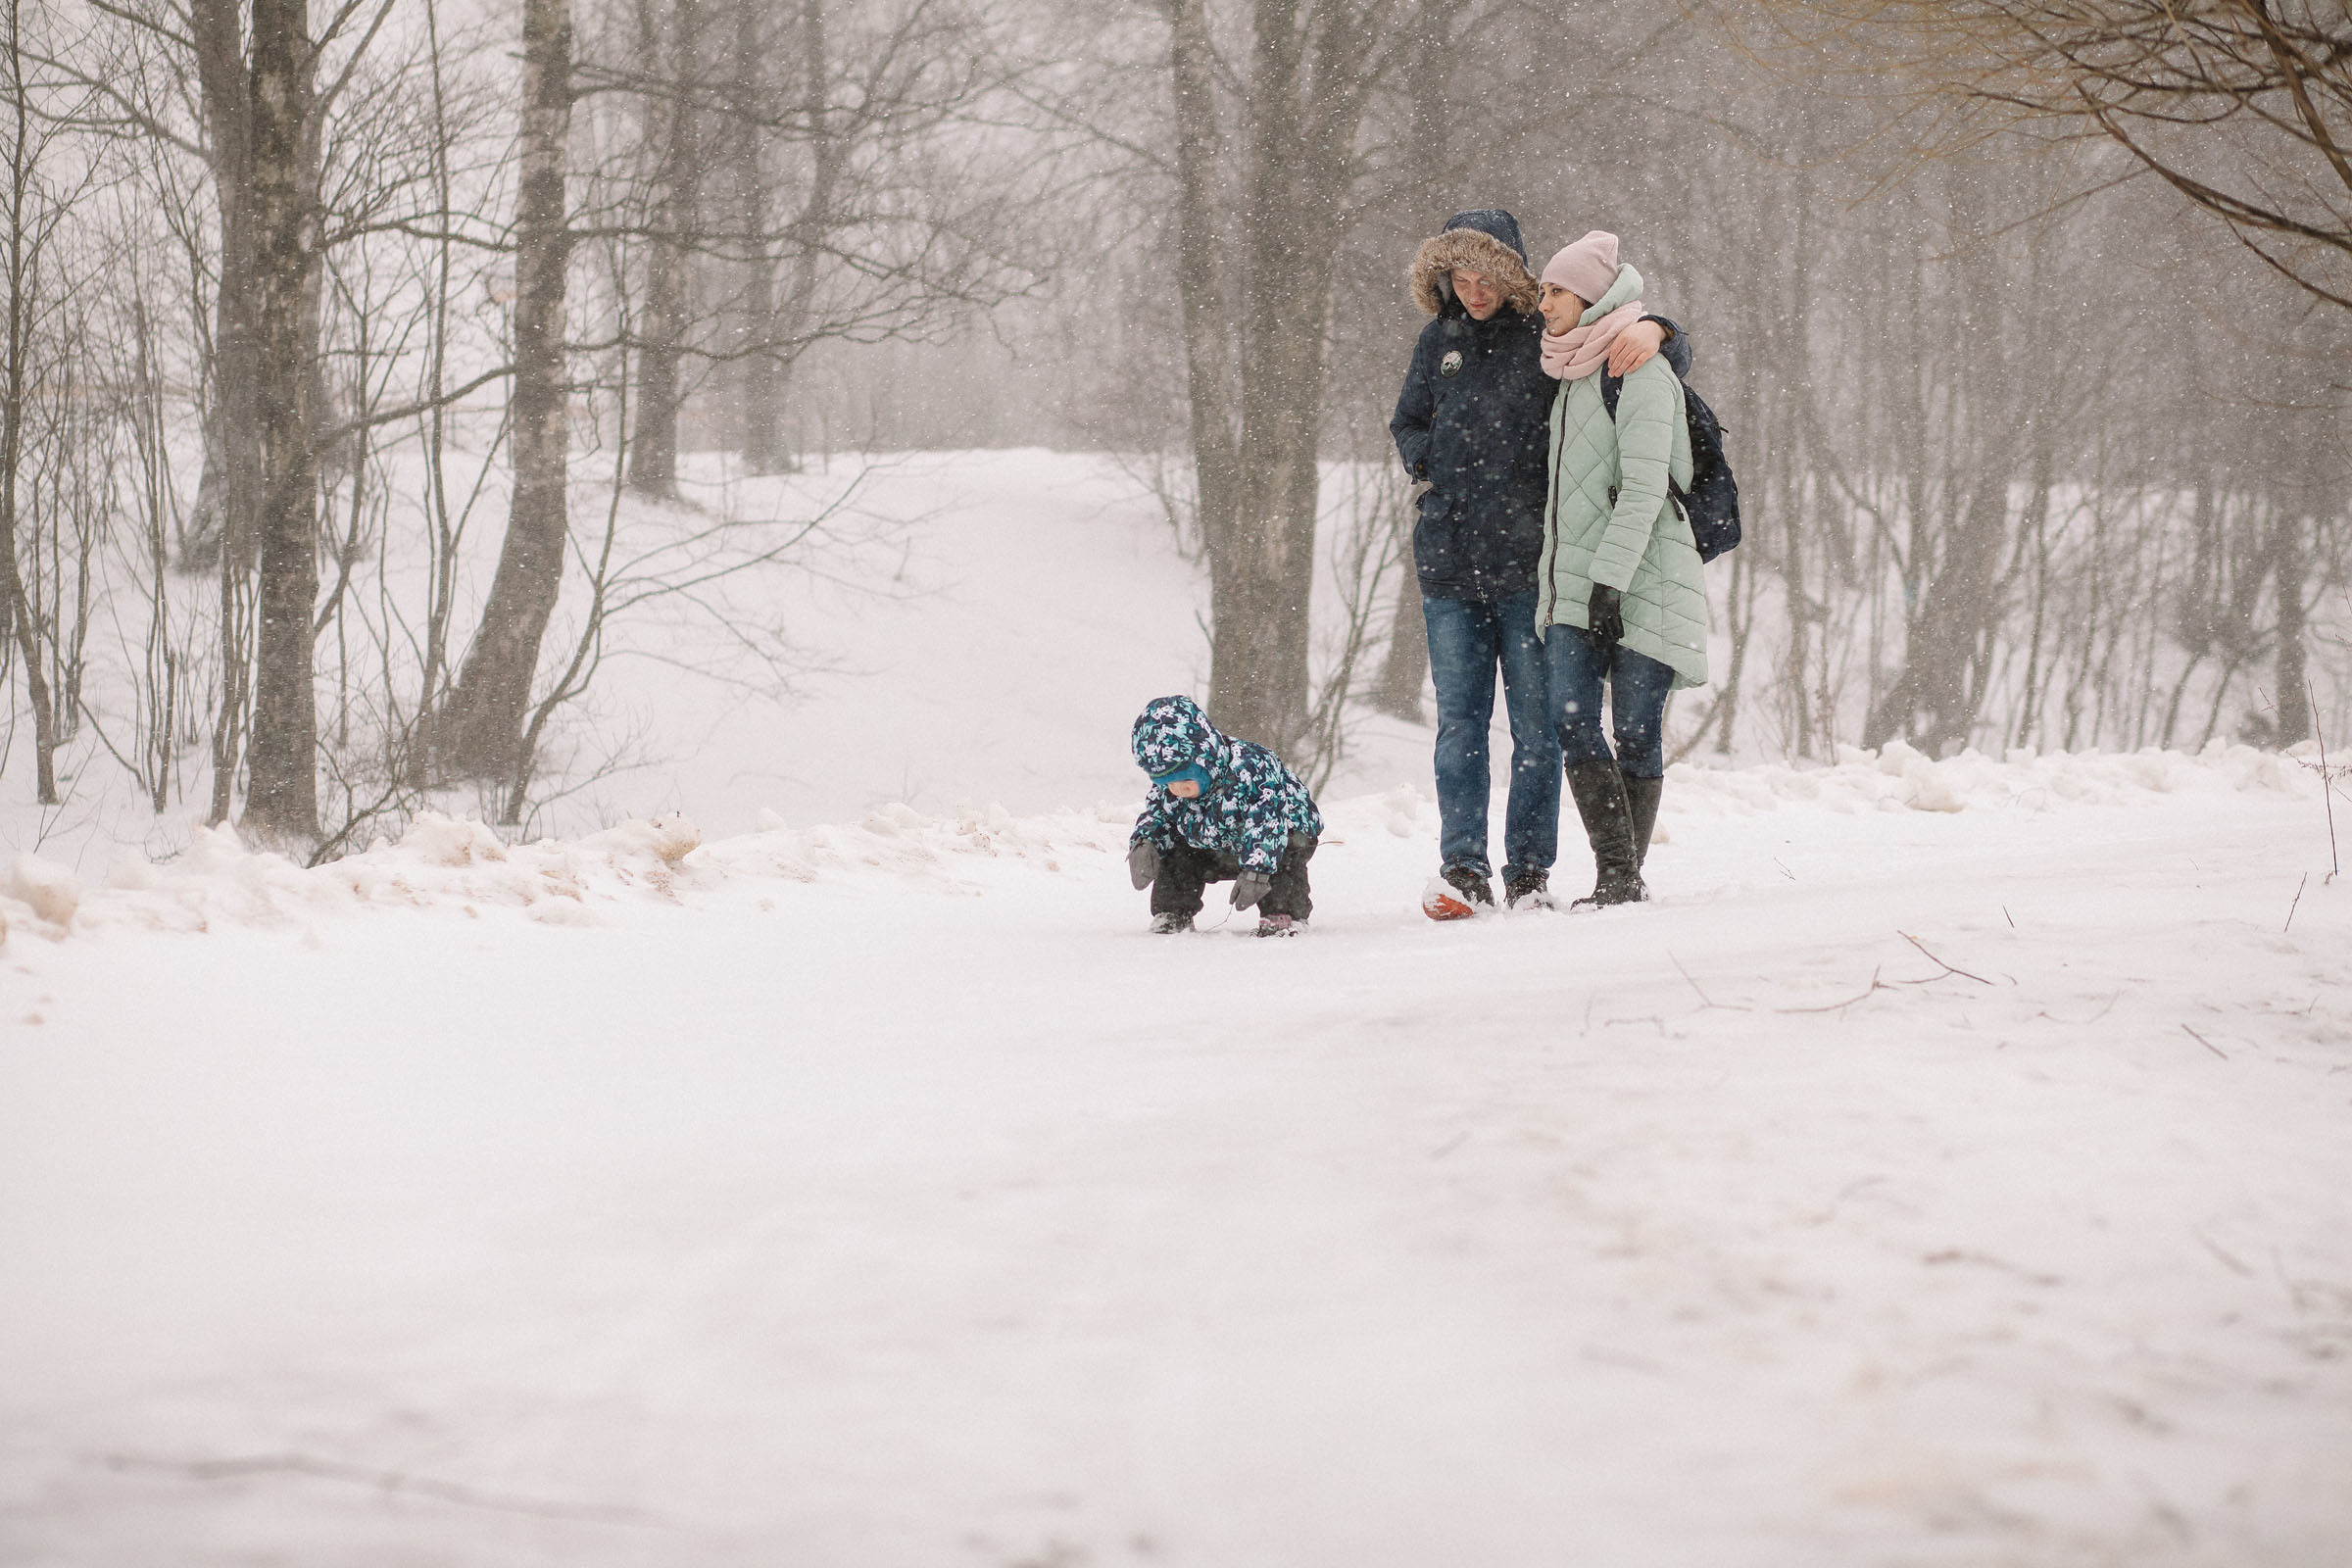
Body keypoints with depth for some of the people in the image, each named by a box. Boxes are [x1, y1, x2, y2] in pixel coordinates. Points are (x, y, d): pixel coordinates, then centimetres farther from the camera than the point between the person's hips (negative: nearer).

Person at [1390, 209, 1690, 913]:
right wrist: (1434, 467, 7)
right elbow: (1407, 424, 27)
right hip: (1449, 561, 3)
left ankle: (1528, 870, 6)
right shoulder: (1439, 340, 12)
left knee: (1536, 723, 1)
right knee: (1459, 721, -1)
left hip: (1529, 563, -3)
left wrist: (1653, 332, -18)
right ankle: (1464, 867, -3)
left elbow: (1675, 355, 4)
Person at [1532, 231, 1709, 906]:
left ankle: (1629, 875, 6)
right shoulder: (1571, 378, 18)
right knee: (1572, 721, -8)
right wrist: (1552, 574, 20)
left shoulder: (1639, 374, -8)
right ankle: (1613, 869, -8)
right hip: (1573, 586, 7)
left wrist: (1610, 580, -21)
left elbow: (1642, 489, -15)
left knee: (1636, 728, -3)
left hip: (1640, 582, -7)